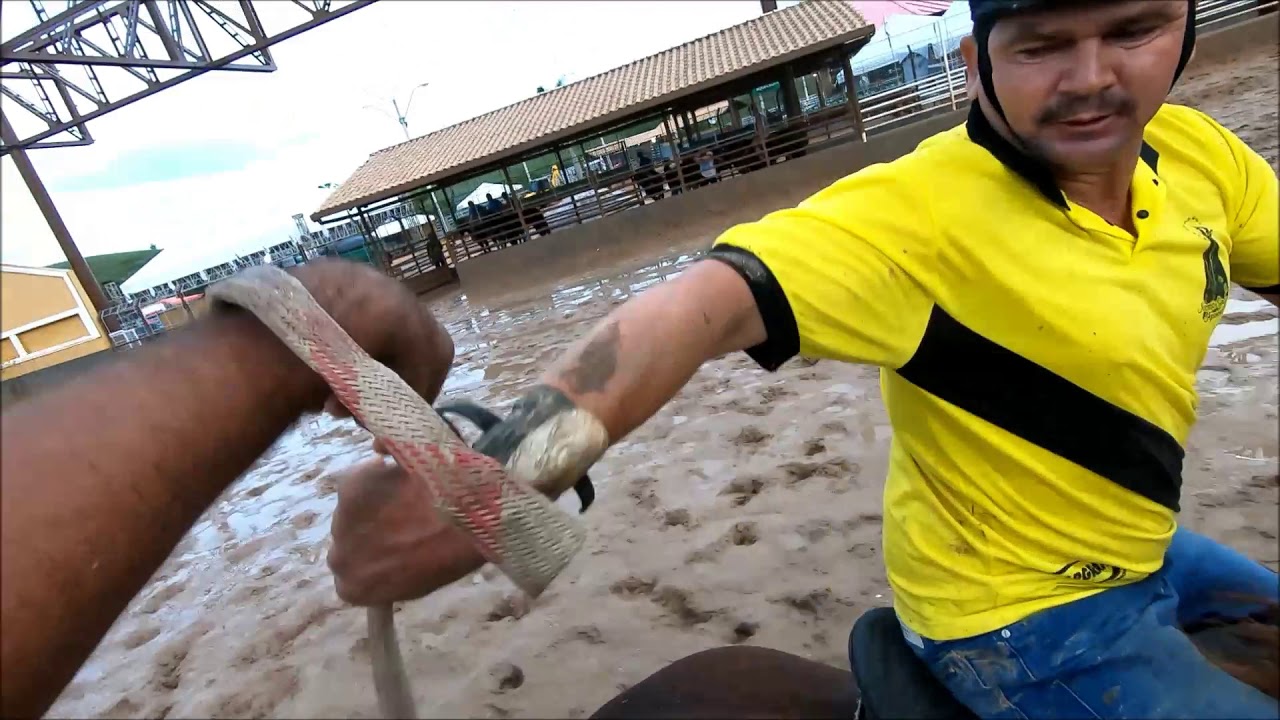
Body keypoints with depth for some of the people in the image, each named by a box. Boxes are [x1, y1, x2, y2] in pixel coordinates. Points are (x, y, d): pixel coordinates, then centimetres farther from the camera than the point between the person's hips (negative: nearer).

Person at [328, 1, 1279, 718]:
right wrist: (502, 470, -61)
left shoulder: (1197, 150, -7)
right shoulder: (921, 211, -33)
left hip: (1138, 556, 8)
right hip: (1029, 623, -8)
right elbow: (712, 302, -47)